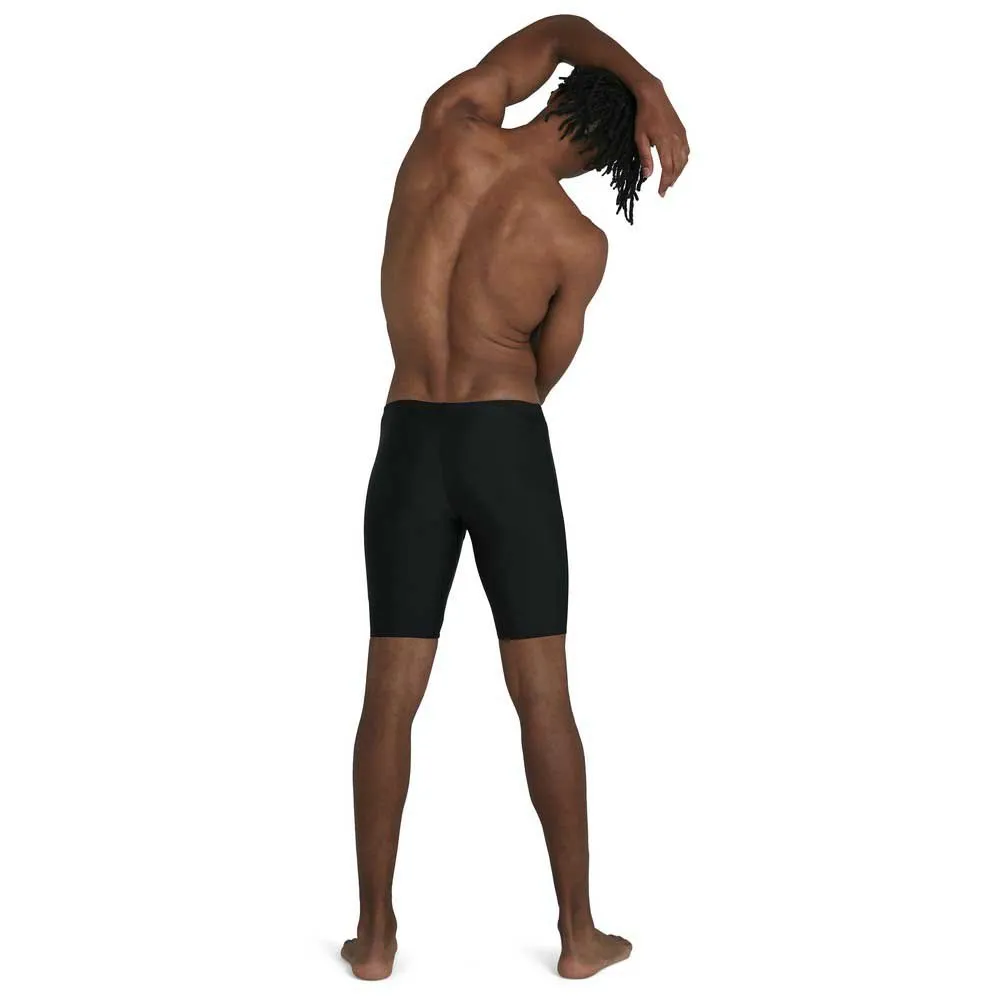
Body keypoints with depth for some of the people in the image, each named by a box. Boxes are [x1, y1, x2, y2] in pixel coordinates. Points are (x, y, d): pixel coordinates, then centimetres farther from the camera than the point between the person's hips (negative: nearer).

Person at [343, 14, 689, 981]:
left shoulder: (447, 123, 2)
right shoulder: (580, 240, -4)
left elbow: (555, 31, 18)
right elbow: (545, 370, 7)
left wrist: (646, 84, 6)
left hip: (409, 440, 2)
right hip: (508, 444, -2)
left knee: (391, 695, 7)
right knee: (543, 696, 6)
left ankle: (375, 934, 15)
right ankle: (580, 934, 16)